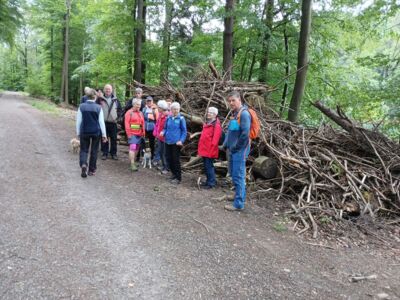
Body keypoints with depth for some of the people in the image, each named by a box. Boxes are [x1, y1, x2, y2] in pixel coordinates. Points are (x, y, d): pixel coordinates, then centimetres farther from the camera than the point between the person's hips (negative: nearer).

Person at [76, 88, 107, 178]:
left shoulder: (81, 106, -5)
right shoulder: (98, 107, -8)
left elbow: (78, 121, 0)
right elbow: (101, 122, -5)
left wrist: (78, 133, 10)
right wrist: (104, 134, 2)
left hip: (84, 132, 1)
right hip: (96, 132, 0)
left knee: (84, 149, 12)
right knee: (94, 151, 11)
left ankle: (83, 164, -13)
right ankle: (91, 170, 18)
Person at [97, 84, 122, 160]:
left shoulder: (115, 100, 10)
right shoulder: (100, 99, 2)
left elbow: (119, 109, 15)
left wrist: (117, 116, 1)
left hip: (113, 122, 2)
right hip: (103, 122, -2)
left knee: (114, 139, 6)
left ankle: (113, 153, 16)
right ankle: (105, 153, 12)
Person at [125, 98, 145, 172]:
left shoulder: (141, 113, 15)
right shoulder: (129, 112, -3)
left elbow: (143, 124, 17)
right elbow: (127, 124, -8)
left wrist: (143, 133, 13)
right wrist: (129, 133, -12)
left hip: (139, 134, 6)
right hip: (132, 134, -6)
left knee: (137, 148, 11)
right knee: (132, 147, -12)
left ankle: (134, 161, 25)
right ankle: (132, 164, -13)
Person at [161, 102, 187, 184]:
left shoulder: (181, 119, -7)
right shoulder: (168, 118, 6)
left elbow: (184, 131, -4)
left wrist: (181, 141, -16)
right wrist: (163, 132, -7)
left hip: (176, 143, -5)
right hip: (168, 142, 5)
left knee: (176, 160, -1)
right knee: (169, 158, 11)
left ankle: (178, 178, 10)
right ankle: (174, 174, 31)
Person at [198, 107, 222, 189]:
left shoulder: (216, 125, -13)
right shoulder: (207, 123, 16)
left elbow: (215, 139, -18)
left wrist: (211, 149, -19)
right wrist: (201, 148, 19)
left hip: (210, 150, -9)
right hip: (204, 149, 9)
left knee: (209, 166, -4)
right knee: (206, 166, 15)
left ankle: (211, 183, 5)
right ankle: (209, 181, 26)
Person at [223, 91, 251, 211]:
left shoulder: (244, 113, -16)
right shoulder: (234, 114, 14)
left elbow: (245, 134, -23)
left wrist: (236, 147, -15)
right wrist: (226, 144, 12)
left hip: (239, 151, -10)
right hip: (232, 150, 10)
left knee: (238, 176, -5)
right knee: (234, 175, 18)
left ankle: (239, 203, 1)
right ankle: (240, 196, 32)